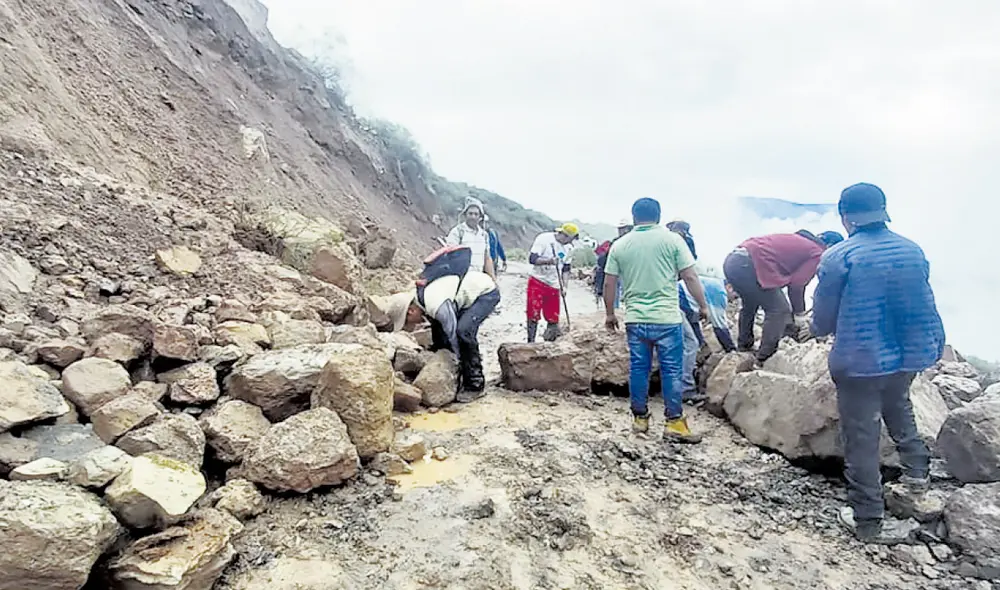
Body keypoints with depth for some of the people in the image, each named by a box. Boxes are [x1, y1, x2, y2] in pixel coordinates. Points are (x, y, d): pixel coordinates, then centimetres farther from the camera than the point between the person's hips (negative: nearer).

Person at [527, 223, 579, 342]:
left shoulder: (566, 248, 9)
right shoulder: (544, 238, -11)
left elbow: (566, 268, 17)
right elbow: (532, 258, -17)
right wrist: (549, 261, -33)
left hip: (554, 286, 5)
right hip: (537, 283, -5)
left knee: (553, 319, 4)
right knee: (533, 315, -3)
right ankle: (530, 342, 8)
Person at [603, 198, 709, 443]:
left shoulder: (620, 245, 5)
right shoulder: (672, 239, -2)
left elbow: (609, 284, 6)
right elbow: (690, 277, -4)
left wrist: (610, 314, 17)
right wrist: (703, 306, 7)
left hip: (635, 319, 3)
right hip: (667, 319, -3)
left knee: (638, 369, 11)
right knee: (671, 370, 5)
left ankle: (640, 418, 21)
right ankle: (674, 422, 9)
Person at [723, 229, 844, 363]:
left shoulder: (798, 241, 31)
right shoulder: (817, 253, 6)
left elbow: (787, 277, 32)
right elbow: (797, 285, 2)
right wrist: (800, 313, 17)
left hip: (732, 260, 9)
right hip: (748, 265, -9)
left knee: (750, 303, 31)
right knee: (779, 310, 5)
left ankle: (744, 345, 39)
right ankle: (765, 356, 6)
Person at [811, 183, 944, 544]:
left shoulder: (838, 257, -14)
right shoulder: (913, 251, 2)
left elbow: (822, 319, -7)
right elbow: (925, 306, 13)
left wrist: (819, 329, 16)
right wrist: (936, 346, 28)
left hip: (858, 362, -5)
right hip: (908, 356, 6)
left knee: (862, 438, 5)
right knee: (898, 406, 34)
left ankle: (867, 521, 15)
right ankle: (916, 471, 26)